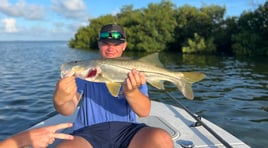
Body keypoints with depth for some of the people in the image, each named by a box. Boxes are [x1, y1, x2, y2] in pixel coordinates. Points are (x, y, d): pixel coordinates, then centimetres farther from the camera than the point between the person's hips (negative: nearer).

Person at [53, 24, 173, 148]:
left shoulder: (134, 73, 7)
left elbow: (144, 111, -6)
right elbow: (70, 109, -5)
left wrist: (130, 91, -28)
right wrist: (60, 100, -29)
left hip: (126, 130, 1)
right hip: (89, 132, -1)